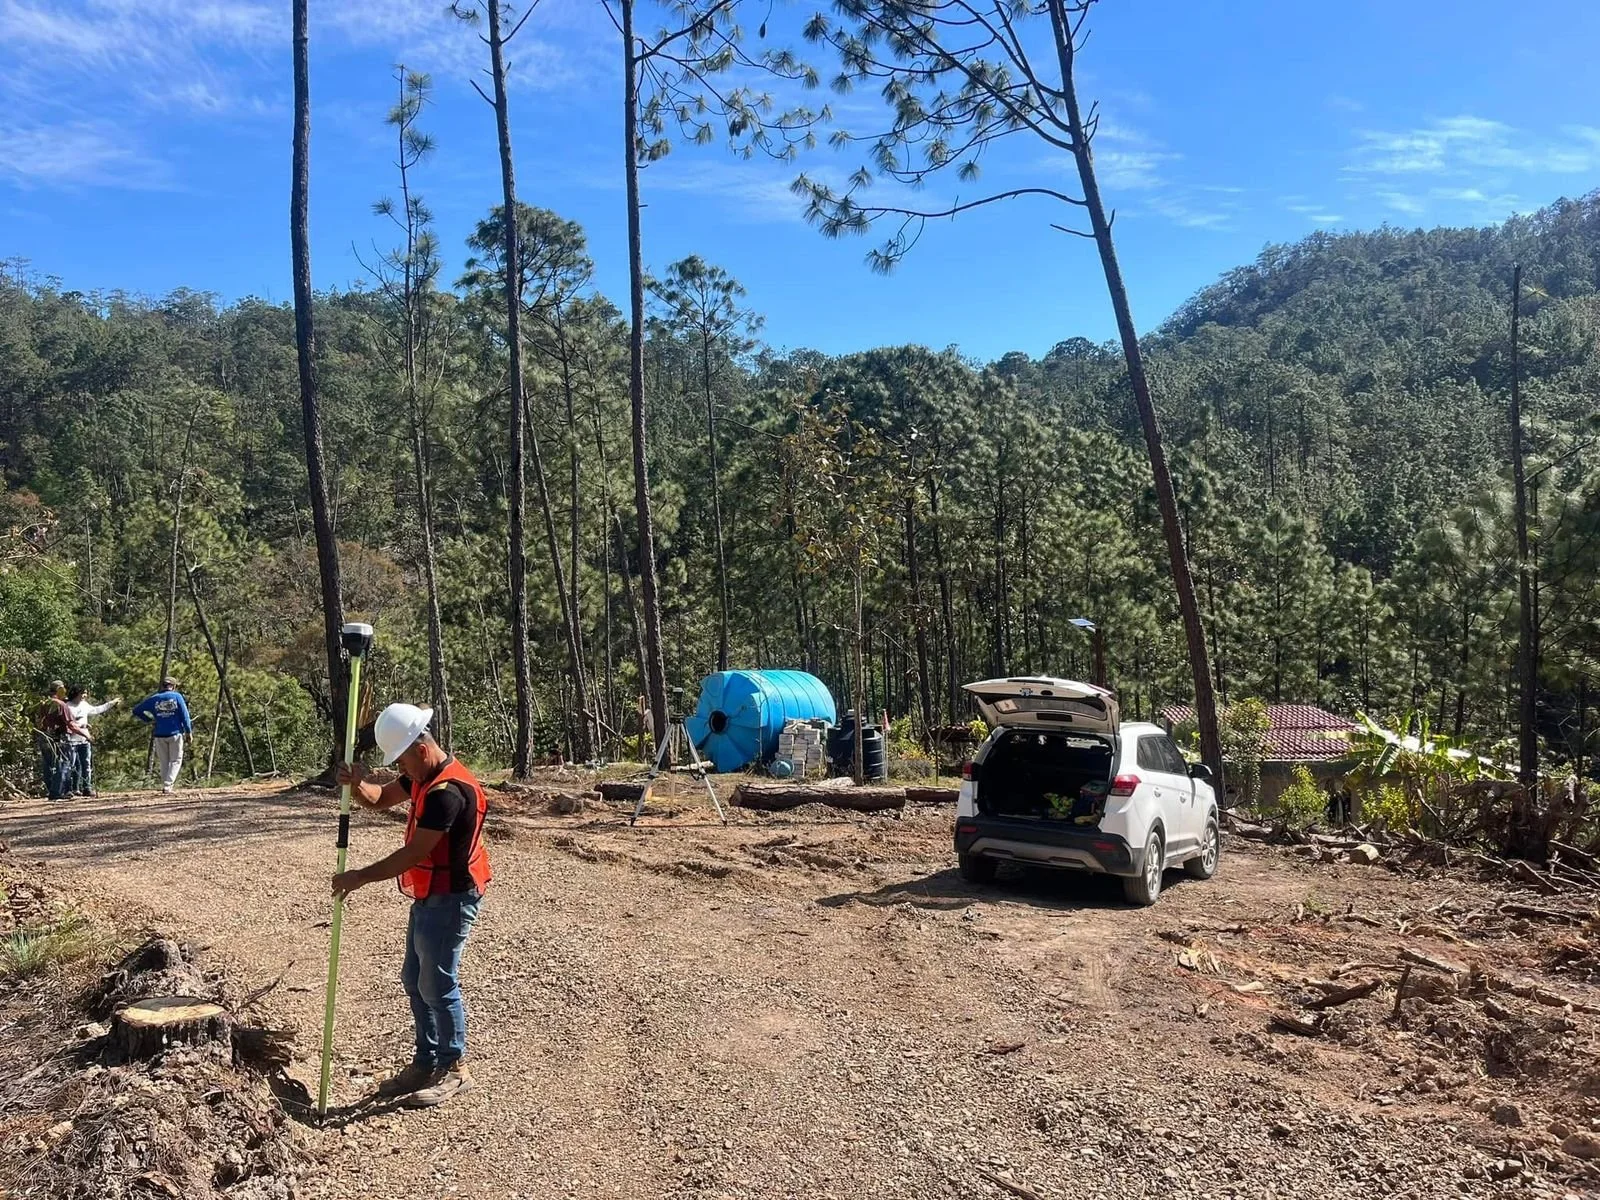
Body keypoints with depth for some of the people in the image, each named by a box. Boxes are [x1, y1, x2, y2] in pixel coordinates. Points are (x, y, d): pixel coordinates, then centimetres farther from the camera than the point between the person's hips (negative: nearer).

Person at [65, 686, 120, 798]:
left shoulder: (85, 705, 12)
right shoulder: (67, 706, -9)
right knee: (70, 765, -5)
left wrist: (112, 703, 33)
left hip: (85, 739, 7)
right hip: (72, 740, -7)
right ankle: (69, 789, -3)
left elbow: (96, 710, 28)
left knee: (87, 765, 6)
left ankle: (87, 788, 11)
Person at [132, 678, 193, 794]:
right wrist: (188, 731, 0)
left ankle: (166, 785, 11)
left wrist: (149, 719, 16)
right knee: (175, 760, 4)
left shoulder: (154, 699, 6)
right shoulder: (177, 696, -2)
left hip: (160, 735, 3)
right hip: (175, 733, -2)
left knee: (163, 762, 12)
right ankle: (168, 785, -10)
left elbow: (136, 710, 10)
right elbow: (184, 715, -5)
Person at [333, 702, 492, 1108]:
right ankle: (425, 1063, 28)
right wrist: (357, 785, -8)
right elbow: (381, 798, 16)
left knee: (437, 984, -2)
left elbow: (414, 853, -27)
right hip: (429, 895, 10)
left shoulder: (448, 791, -27)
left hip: (451, 899, -10)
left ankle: (454, 1069, 12)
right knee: (415, 980, 16)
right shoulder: (424, 777, 6)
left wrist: (360, 877, -20)